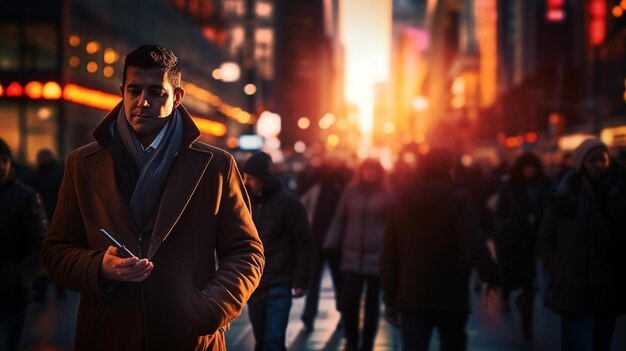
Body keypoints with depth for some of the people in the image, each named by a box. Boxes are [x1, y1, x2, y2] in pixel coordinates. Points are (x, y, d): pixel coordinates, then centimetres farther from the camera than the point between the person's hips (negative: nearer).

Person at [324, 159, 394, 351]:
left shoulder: (386, 194, 1)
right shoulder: (351, 191, 6)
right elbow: (339, 219, 8)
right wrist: (331, 245, -1)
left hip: (376, 257, -1)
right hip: (352, 255, 1)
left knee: (372, 303, 8)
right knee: (348, 301, -8)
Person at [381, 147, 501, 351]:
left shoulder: (401, 202, 9)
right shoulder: (458, 199, -6)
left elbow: (389, 256, 11)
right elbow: (473, 244, -20)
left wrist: (390, 298, 15)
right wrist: (492, 278, -22)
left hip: (411, 297, 3)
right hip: (451, 297, -3)